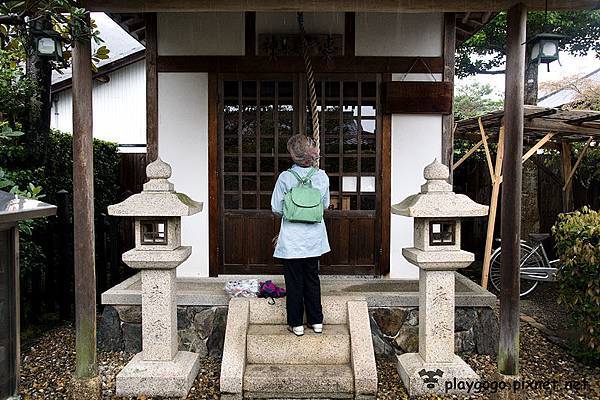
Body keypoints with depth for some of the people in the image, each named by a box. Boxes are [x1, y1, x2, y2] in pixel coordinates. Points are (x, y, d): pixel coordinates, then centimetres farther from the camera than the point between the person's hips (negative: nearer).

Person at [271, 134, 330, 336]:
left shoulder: (285, 177, -14)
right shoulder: (322, 176, -5)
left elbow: (276, 208, -8)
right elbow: (326, 205, 7)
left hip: (292, 240, -3)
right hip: (314, 238, 3)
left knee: (294, 281, 8)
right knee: (312, 278, 16)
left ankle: (296, 324, 16)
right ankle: (316, 321, 24)